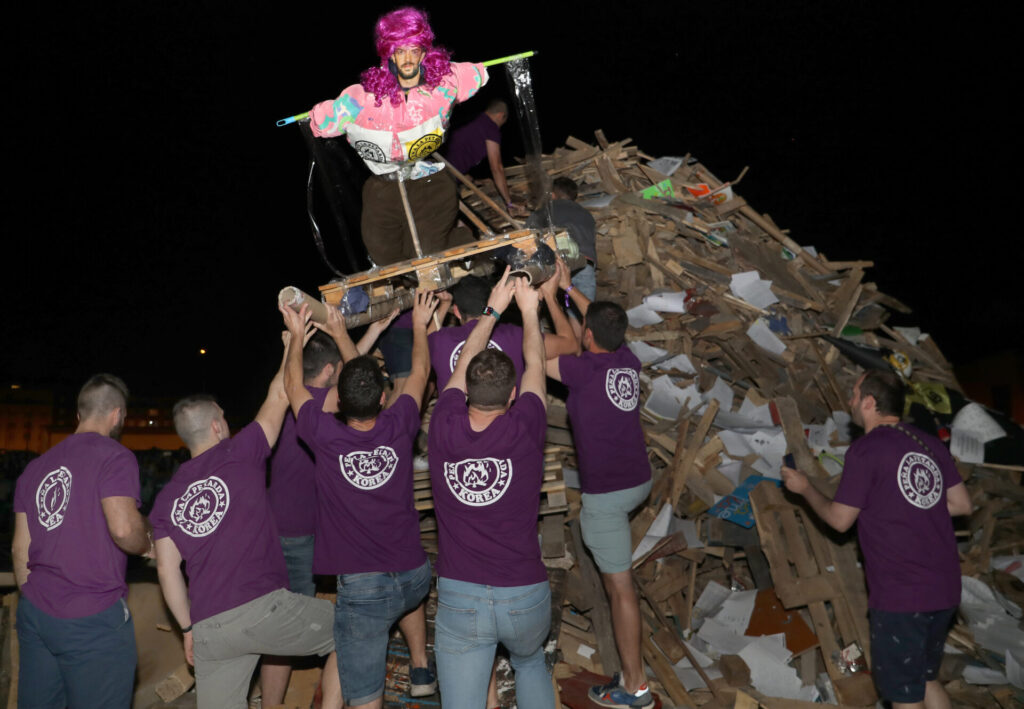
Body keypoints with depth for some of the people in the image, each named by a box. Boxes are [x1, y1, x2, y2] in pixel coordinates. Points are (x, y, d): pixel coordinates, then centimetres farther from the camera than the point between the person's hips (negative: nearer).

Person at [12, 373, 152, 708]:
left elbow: (19, 549, 15)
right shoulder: (115, 457, -9)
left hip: (35, 615, 7)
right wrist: (147, 546, -2)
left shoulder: (36, 467, 12)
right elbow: (123, 527, -22)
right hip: (94, 619, -7)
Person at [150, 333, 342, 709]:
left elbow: (167, 570, 11)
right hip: (265, 607, -5)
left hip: (209, 631, 5)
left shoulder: (166, 496, 12)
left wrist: (187, 627, 20)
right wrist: (293, 344, 19)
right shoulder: (238, 454, -1)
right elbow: (277, 397, 7)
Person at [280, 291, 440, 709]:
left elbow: (293, 384, 6)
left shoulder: (326, 437, -13)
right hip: (414, 574, 4)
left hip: (361, 587, -4)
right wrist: (419, 325, 27)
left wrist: (296, 335, 20)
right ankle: (421, 670, 41)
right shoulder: (399, 427, -7)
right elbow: (420, 371, 11)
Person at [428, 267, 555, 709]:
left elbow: (465, 362, 7)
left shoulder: (443, 430, -11)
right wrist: (529, 309, 20)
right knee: (530, 663, 32)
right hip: (525, 598, 1)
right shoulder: (524, 432, -15)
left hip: (459, 600, 0)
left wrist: (493, 309, 19)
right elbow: (535, 364, 4)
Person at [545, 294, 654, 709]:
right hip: (640, 481, 8)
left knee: (620, 588, 0)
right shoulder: (629, 362, -1)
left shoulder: (584, 371, -20)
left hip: (606, 494, -8)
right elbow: (608, 328, 17)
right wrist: (568, 289, 23)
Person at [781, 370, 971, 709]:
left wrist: (804, 487, 7)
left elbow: (839, 519, -8)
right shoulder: (931, 444, 6)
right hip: (945, 591, 7)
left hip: (900, 595, -7)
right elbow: (962, 504, 11)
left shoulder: (865, 450, -13)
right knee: (927, 679, 25)